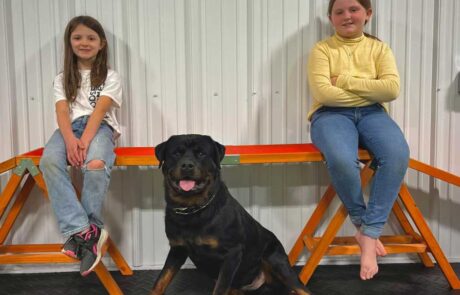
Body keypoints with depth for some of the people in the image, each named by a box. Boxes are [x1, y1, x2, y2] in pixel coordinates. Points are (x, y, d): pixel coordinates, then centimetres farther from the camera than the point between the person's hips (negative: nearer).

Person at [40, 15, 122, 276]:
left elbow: (99, 111, -6)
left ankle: (84, 230, -18)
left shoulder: (111, 77, 11)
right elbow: (62, 112, 1)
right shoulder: (62, 79, 19)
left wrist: (85, 140, -23)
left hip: (100, 127, -2)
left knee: (96, 165, -37)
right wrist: (70, 140, -21)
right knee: (49, 161, -32)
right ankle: (83, 230, -34)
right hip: (71, 127, 3)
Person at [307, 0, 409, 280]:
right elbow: (323, 93, -10)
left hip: (371, 113, 3)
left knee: (398, 154, -31)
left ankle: (370, 232, -21)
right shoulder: (322, 49, 7)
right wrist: (370, 91, -5)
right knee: (342, 160, -36)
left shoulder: (379, 48, 14)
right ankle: (362, 225, -9)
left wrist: (345, 81, -7)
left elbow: (392, 89, -4)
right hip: (332, 114, -2)